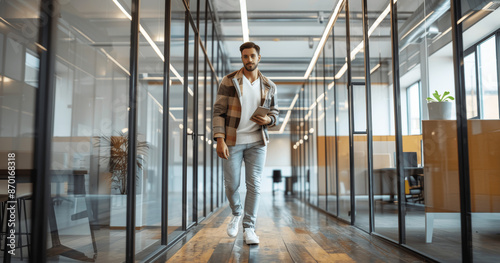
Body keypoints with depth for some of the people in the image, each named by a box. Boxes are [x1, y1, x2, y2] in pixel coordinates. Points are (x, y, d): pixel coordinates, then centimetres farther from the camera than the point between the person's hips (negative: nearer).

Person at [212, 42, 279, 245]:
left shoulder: (269, 86, 5)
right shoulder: (229, 81, -3)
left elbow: (274, 112, 14)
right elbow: (218, 111, -6)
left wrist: (268, 120, -11)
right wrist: (219, 139, -15)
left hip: (257, 141, 1)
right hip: (232, 140, -1)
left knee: (254, 184, -2)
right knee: (231, 184, 5)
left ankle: (249, 228, 8)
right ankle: (236, 213, 35)